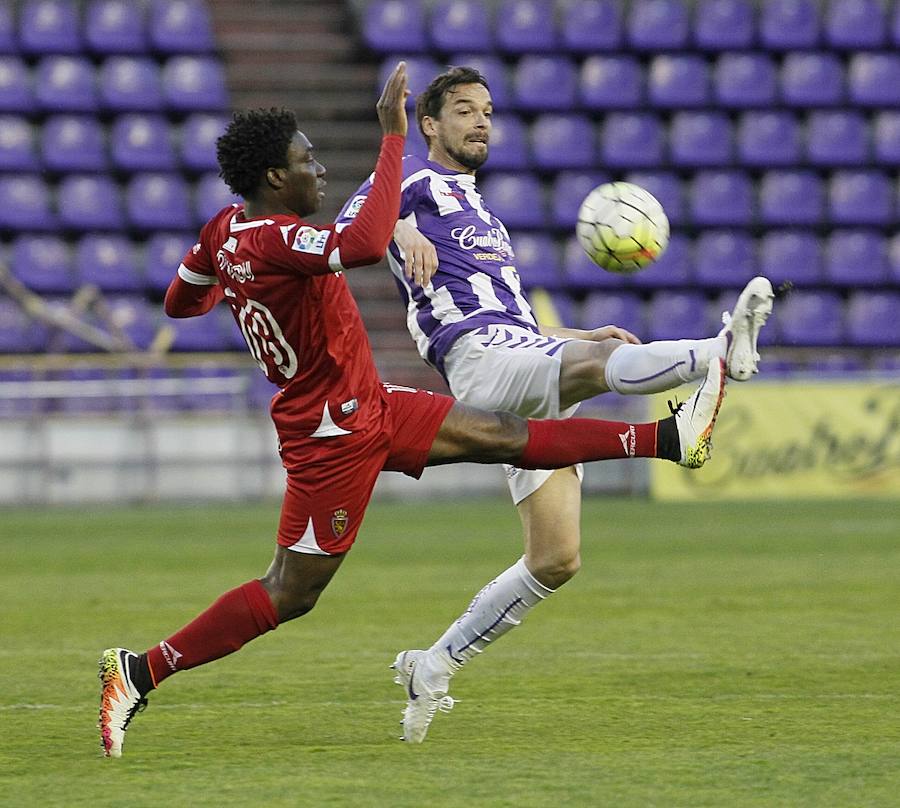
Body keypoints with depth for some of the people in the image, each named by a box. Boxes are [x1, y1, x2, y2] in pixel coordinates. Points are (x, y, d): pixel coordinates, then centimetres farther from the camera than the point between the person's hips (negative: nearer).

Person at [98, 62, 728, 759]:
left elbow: (180, 303, 16)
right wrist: (394, 135, -41)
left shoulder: (225, 230, 2)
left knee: (502, 435, 8)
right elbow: (367, 245, -46)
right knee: (290, 593, -3)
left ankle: (669, 438, 8)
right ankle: (142, 671, 3)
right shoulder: (277, 238, -28)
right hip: (337, 434, -10)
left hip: (369, 408, 10)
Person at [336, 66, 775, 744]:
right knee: (602, 364, -37)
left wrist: (581, 335, 30)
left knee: (555, 561, 3)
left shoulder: (480, 214, 37)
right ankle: (724, 351, -64)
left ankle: (433, 667, 11)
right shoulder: (417, 179, 12)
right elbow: (351, 221, -9)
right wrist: (402, 231, -29)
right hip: (480, 356, -9)